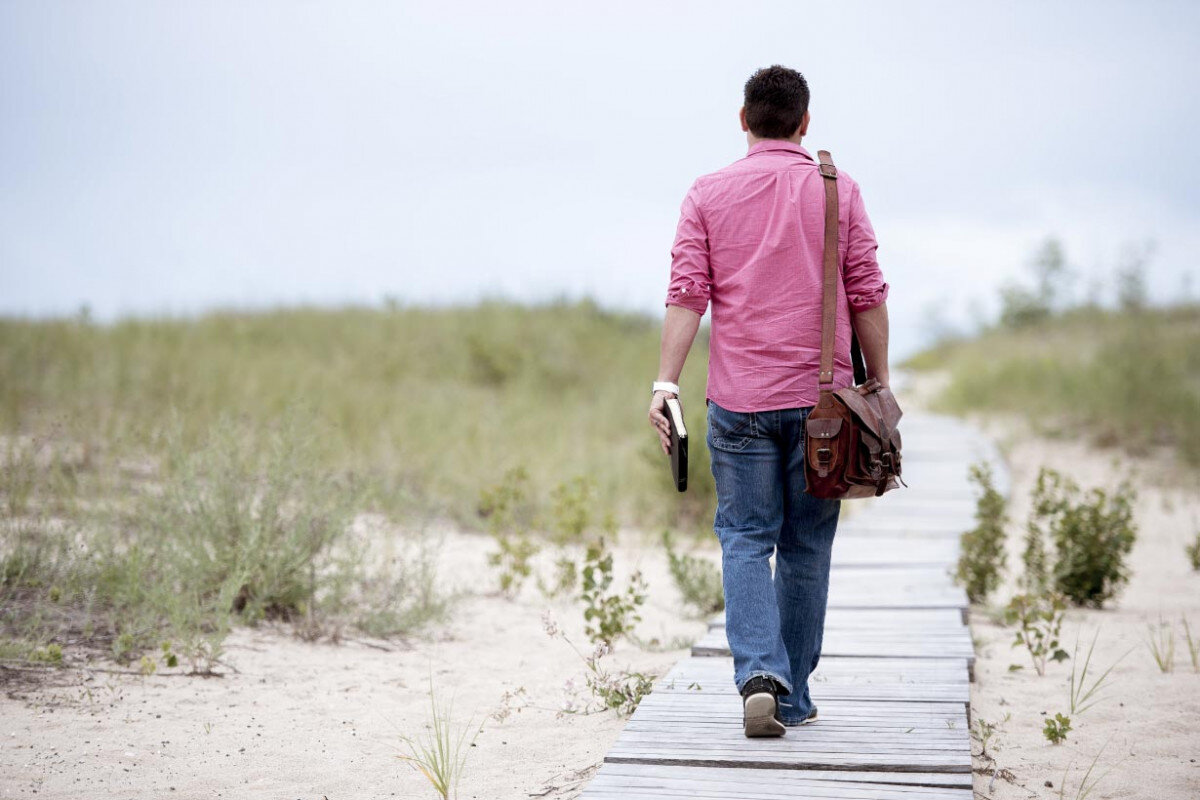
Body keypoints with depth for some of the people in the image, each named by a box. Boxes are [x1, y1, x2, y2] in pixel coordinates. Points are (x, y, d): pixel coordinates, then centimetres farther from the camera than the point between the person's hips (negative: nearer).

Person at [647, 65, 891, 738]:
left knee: (746, 541, 5)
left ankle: (760, 674, -14)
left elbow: (687, 294, -3)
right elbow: (868, 295, 2)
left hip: (740, 401, 0)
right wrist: (880, 383, 9)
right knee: (806, 548, 9)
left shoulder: (709, 194, 4)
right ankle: (793, 698, 15)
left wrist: (666, 383, -4)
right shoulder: (838, 189, 4)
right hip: (820, 398, 0)